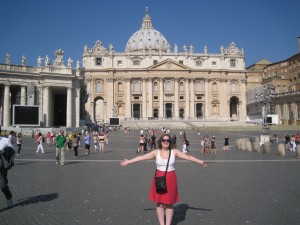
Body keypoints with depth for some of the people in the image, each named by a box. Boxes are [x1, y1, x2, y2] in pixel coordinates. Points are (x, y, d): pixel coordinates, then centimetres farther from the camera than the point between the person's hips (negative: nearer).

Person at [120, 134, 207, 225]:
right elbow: (142, 157, -2)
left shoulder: (174, 152, -2)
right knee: (159, 203, 6)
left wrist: (201, 162, -6)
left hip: (171, 179, 0)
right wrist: (128, 161, -4)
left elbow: (188, 157, -3)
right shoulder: (156, 152, -2)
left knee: (169, 204, 6)